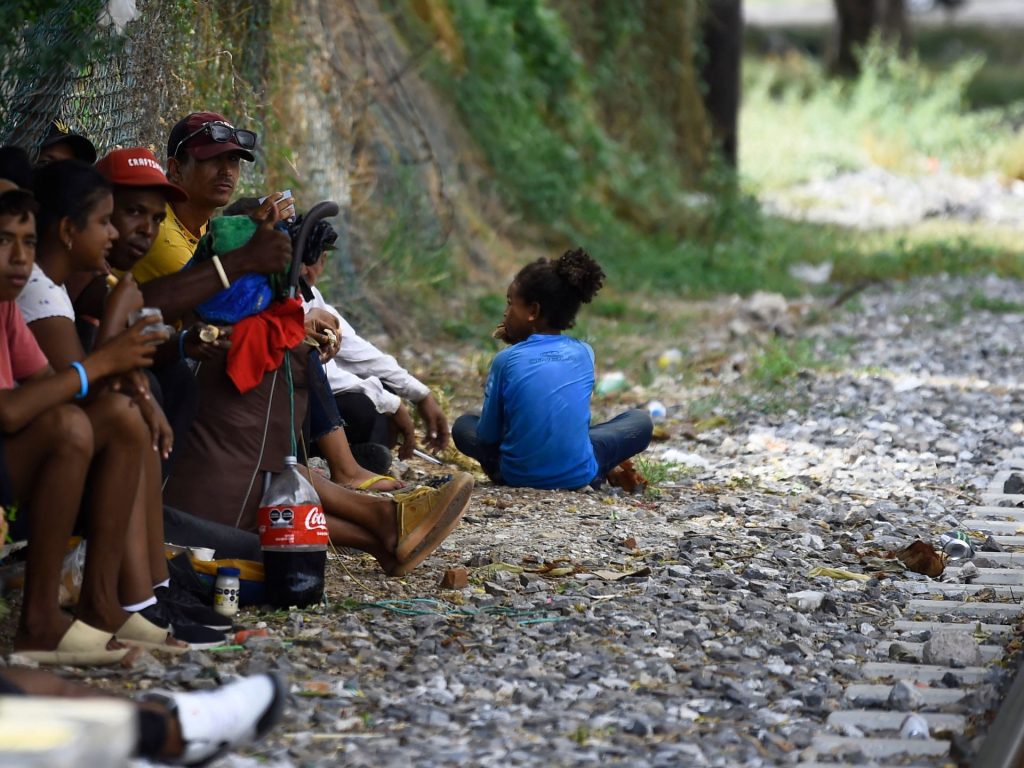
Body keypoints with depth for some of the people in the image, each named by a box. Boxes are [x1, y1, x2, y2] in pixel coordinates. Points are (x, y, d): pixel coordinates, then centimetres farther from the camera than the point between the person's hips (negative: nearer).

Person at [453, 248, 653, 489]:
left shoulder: (506, 360, -9)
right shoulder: (584, 353, -2)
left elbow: (487, 436, -3)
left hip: (518, 475, -1)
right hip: (578, 476, 1)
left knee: (463, 425, 26)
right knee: (641, 421, 22)